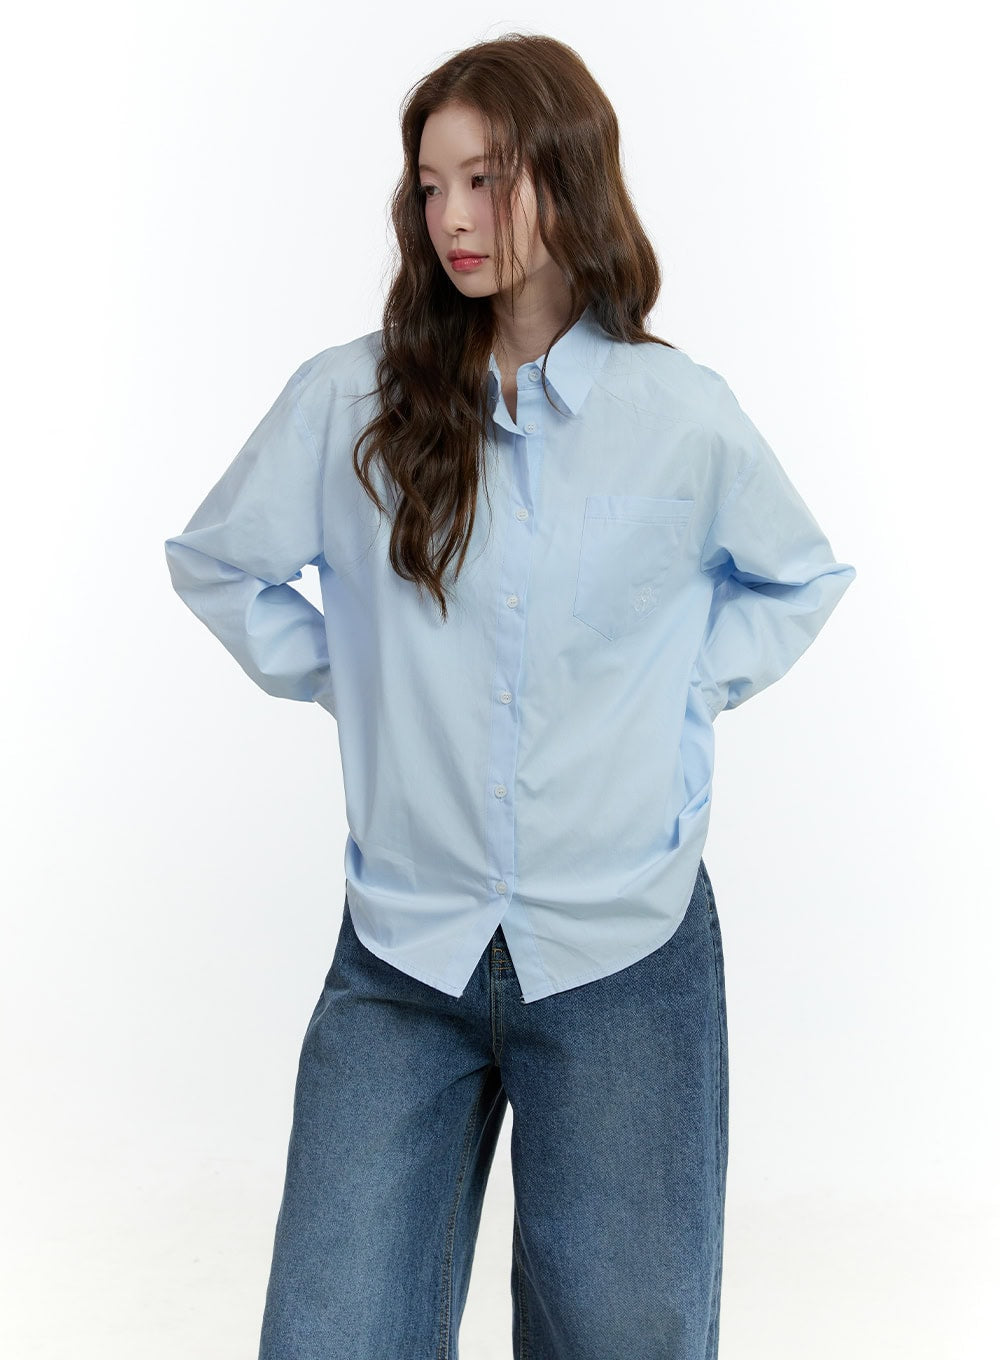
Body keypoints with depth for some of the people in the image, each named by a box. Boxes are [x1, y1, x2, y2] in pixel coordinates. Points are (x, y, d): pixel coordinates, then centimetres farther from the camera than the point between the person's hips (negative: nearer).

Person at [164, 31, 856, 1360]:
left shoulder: (685, 414, -3)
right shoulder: (349, 400, -3)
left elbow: (802, 578, 15)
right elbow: (214, 561, 12)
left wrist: (685, 695, 3)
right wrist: (339, 682, 3)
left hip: (626, 956, 0)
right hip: (403, 954, 1)